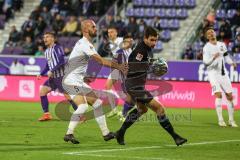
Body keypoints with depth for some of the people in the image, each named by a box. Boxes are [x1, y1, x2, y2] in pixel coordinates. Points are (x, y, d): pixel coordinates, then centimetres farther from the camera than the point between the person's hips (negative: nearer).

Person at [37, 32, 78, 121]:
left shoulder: (57, 48, -9)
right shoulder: (46, 51, 16)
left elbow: (61, 62, -19)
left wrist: (52, 71, -23)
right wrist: (41, 74, 11)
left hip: (61, 76, -8)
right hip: (52, 77, 8)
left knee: (67, 95, -10)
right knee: (42, 91, -2)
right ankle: (46, 114, 3)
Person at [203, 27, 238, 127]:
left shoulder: (222, 45, 9)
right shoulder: (207, 47, -9)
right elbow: (205, 62, -19)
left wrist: (231, 63, 4)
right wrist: (213, 58, -37)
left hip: (223, 72, 6)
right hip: (213, 73, -6)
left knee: (229, 96, 3)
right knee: (218, 94, -19)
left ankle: (231, 120, 14)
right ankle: (220, 120, -13)